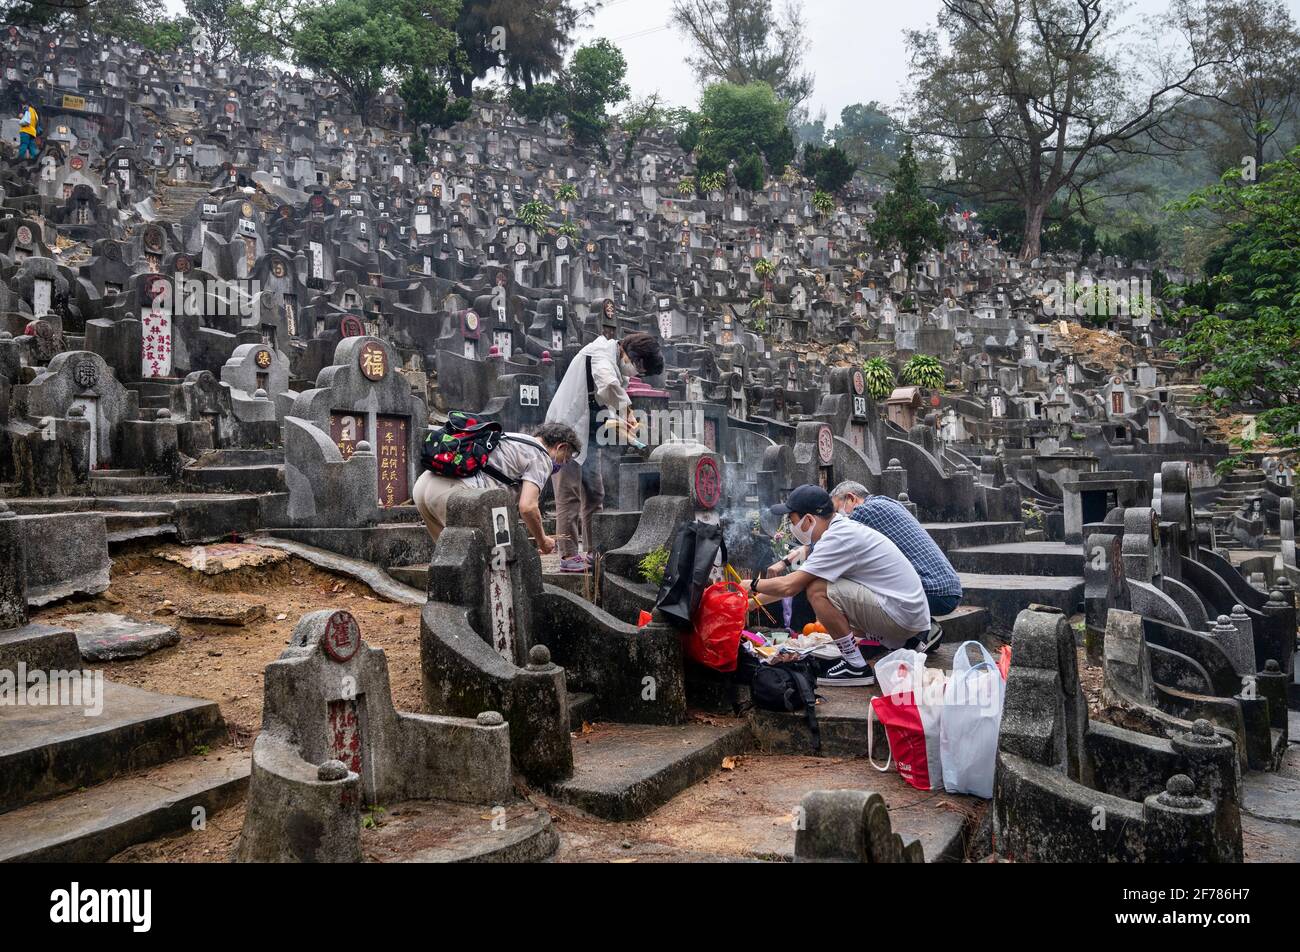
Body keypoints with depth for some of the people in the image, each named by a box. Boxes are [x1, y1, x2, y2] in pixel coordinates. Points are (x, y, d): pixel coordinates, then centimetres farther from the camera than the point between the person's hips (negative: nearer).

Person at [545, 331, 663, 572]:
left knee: (594, 494, 10)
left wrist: (618, 422, -2)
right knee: (569, 495, -8)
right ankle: (568, 556, -6)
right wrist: (626, 408, -23)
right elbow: (608, 384, -37)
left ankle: (594, 551, 16)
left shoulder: (615, 364, 15)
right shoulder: (601, 354, -15)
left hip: (588, 435, 10)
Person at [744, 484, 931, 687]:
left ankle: (856, 668, -8)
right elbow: (796, 582, 20)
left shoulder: (839, 538, -18)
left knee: (818, 591, -17)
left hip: (903, 616, -10)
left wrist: (753, 585, 0)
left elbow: (789, 586, -20)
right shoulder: (842, 528, 12)